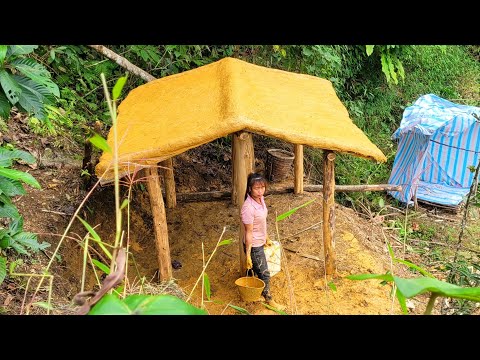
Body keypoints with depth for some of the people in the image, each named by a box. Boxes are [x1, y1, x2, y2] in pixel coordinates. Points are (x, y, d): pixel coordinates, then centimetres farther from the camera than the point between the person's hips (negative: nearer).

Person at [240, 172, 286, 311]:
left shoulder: (260, 199, -4)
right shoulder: (248, 207, -30)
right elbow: (249, 233, -24)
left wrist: (266, 238, 20)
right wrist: (248, 255, -18)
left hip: (260, 243, 8)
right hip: (253, 246, -8)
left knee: (255, 270, 23)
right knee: (264, 273, 10)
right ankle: (268, 298, 32)